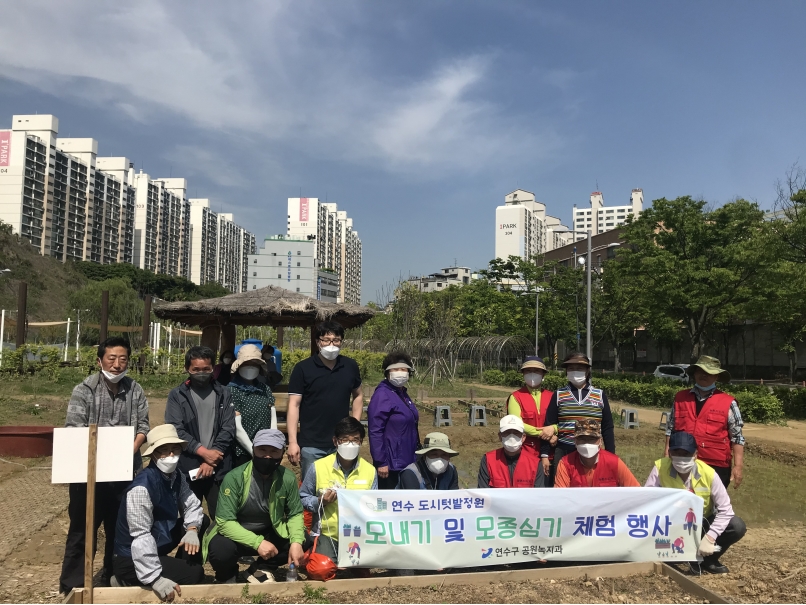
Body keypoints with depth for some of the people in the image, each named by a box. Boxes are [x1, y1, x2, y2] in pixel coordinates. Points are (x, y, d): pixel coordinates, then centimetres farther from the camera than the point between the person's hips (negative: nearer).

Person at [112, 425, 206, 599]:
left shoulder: (176, 476, -1)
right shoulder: (142, 487, -28)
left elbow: (192, 505, 2)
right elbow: (141, 537, -31)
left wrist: (192, 530, -20)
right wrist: (155, 578, -33)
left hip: (159, 543, 8)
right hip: (132, 558, -8)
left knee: (202, 522, 3)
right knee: (194, 574, -18)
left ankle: (183, 568, 15)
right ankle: (129, 581, -1)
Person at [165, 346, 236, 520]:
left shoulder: (223, 394, 6)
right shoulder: (176, 395, 4)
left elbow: (228, 429, -1)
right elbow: (176, 430, -6)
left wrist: (212, 460, -10)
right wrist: (204, 452, -14)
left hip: (219, 468, 1)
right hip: (187, 468, 0)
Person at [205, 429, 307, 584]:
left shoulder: (288, 478, -14)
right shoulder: (235, 477, -23)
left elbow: (295, 514, -3)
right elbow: (225, 522, -25)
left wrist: (296, 541, -23)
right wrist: (257, 542, -36)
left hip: (270, 534, 3)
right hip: (237, 535, -3)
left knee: (303, 542, -18)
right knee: (220, 550, -34)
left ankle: (261, 570, 6)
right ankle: (227, 577, 3)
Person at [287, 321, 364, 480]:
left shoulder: (350, 366, 3)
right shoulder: (303, 368, -7)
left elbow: (357, 396, 16)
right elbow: (294, 405, -7)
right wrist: (292, 442, -13)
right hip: (311, 446, -3)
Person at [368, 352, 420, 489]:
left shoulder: (403, 394, 11)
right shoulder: (382, 395, -16)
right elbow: (375, 431, -20)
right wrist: (381, 462, -22)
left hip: (407, 461, 9)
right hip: (391, 463, -9)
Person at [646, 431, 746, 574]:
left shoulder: (708, 473, -21)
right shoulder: (660, 468, -22)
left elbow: (725, 509, -17)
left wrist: (710, 538, -26)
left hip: (703, 522, 1)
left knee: (738, 527, -22)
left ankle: (707, 559, 3)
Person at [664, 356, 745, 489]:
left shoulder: (728, 403, -2)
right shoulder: (680, 398, 7)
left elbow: (737, 437, -1)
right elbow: (670, 428, 13)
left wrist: (738, 466, -6)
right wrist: (667, 454, 9)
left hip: (716, 467, -2)